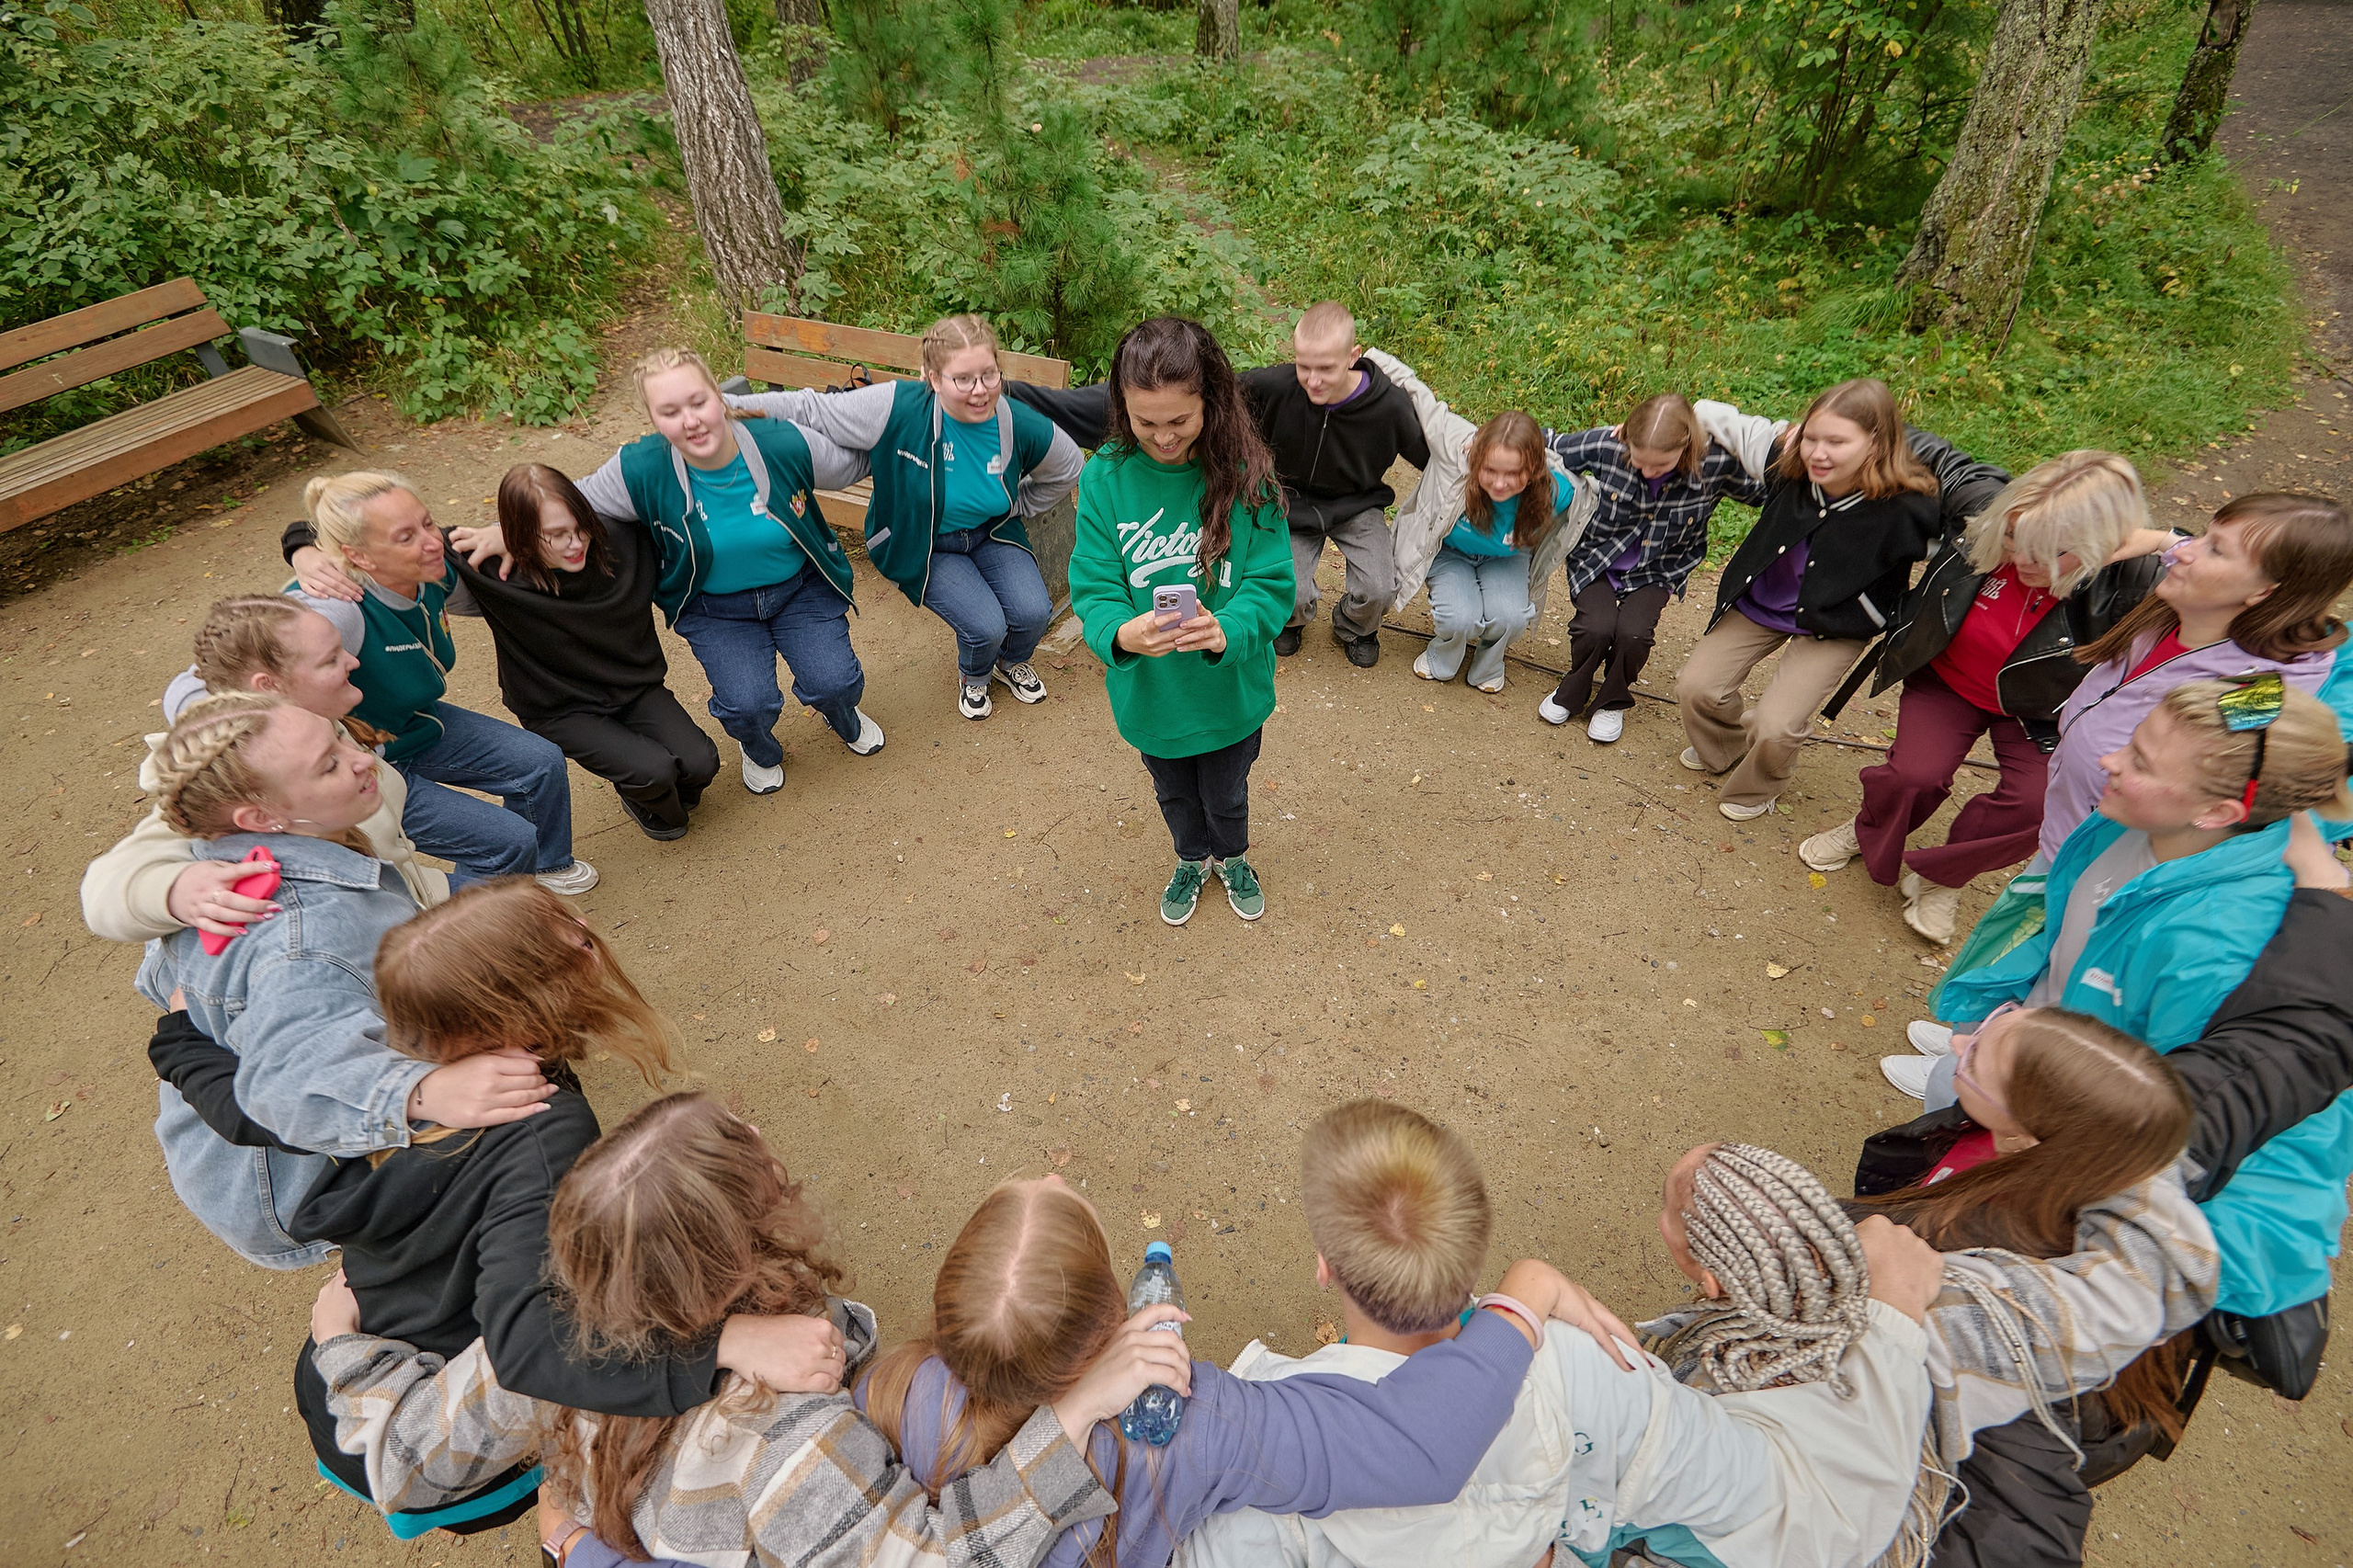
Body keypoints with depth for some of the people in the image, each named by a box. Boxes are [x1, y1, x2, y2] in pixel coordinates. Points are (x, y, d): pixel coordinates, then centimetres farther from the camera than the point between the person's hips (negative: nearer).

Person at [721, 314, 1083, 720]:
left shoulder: (1020, 425, -18)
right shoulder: (899, 409, -29)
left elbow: (1067, 467, 3)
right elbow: (809, 411, -24)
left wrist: (1018, 509, 7)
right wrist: (724, 406, -29)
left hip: (992, 534, 3)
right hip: (924, 547, -3)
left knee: (1033, 612, -16)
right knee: (985, 626, -18)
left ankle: (1011, 663, 25)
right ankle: (973, 678, 23)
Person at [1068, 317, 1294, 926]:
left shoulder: (1244, 474, -19)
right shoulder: (1105, 477, -18)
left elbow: (1270, 583, -19)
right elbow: (1093, 587, -17)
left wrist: (1225, 631, -40)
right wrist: (1121, 633, -40)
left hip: (1231, 689, -1)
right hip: (1150, 692, 1)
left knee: (1226, 793, 26)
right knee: (1174, 791, 28)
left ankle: (1232, 858, 60)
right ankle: (1192, 860, 60)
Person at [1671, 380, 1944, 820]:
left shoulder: (1905, 509, -29)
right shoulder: (1790, 471, -16)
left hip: (1831, 629, -4)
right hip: (1758, 604, 4)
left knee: (1774, 727, -16)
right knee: (1695, 686, -2)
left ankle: (1760, 786, 21)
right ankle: (1725, 750, 33)